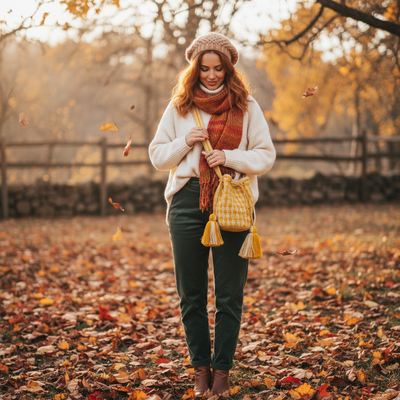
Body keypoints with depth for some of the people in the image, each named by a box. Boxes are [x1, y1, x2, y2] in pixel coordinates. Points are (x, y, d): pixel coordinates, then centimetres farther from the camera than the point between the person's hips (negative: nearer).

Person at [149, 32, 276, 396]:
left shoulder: (246, 106, 6)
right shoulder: (179, 106, 11)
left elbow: (266, 156, 4)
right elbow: (157, 155, 13)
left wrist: (229, 157, -12)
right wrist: (185, 142, -5)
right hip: (187, 201, 2)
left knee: (229, 295, 1)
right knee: (191, 295, 6)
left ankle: (222, 369, 13)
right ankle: (200, 368, 18)